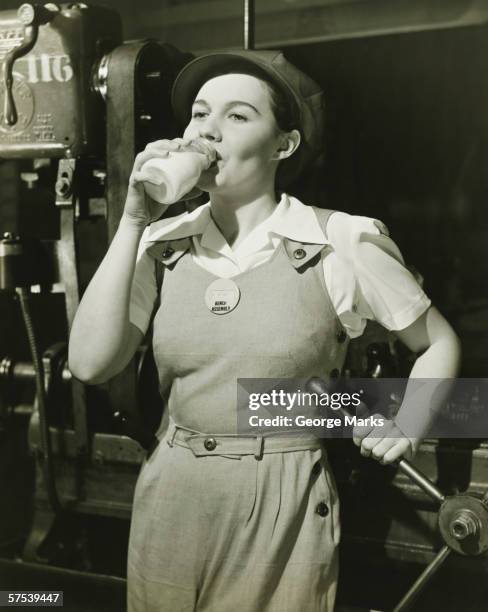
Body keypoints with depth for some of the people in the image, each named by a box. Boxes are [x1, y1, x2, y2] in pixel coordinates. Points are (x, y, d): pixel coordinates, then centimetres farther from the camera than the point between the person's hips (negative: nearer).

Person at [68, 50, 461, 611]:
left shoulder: (342, 243, -9)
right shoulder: (162, 244, -1)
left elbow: (439, 343, 4)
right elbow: (89, 364, -12)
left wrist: (407, 428, -13)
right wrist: (133, 222, -14)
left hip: (284, 506, -3)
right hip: (171, 503, 3)